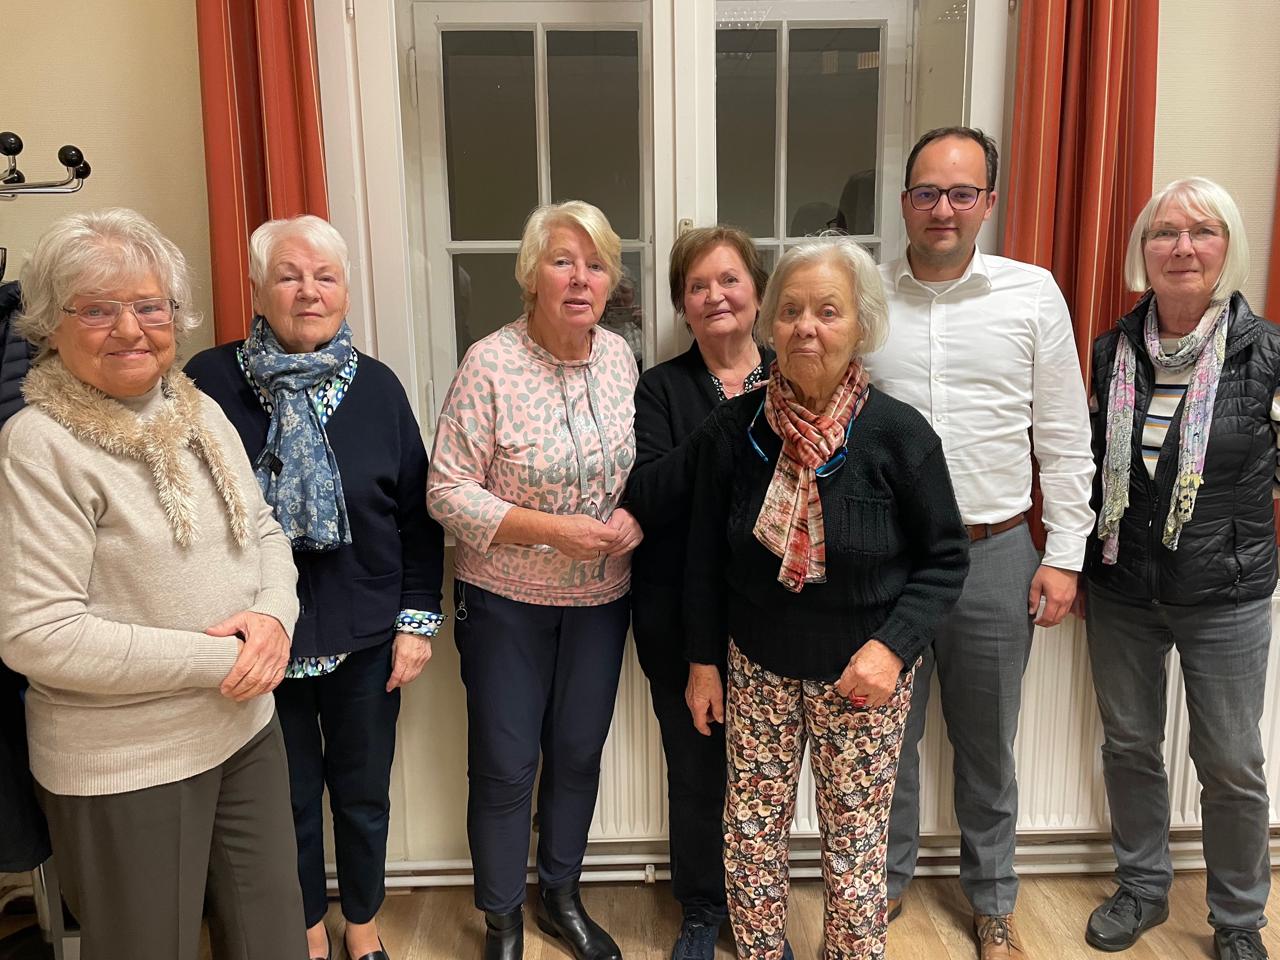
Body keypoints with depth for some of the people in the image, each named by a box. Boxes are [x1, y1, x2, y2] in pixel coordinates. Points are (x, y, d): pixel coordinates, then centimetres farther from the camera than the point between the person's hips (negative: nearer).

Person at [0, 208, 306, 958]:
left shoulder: (201, 412, 4)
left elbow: (265, 531, 11)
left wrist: (273, 615, -10)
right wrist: (218, 658, -19)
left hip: (248, 728, 6)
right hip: (125, 768, -6)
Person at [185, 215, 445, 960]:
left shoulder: (376, 385, -4)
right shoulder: (212, 381, -9)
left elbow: (417, 513, 0)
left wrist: (417, 620, -3)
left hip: (365, 634, 1)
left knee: (364, 792, 16)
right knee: (288, 795, 17)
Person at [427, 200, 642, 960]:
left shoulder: (621, 357, -2)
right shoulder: (490, 363, -16)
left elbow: (646, 467, 9)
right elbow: (448, 491, -15)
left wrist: (637, 516, -12)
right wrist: (553, 530, -24)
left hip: (602, 597, 4)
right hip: (507, 600, -4)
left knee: (579, 753, 17)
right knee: (505, 766, 9)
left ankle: (562, 896, 41)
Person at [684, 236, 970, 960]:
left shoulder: (899, 435, -14)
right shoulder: (733, 429, -7)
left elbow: (946, 559, -5)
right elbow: (706, 557, 2)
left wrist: (893, 645, -16)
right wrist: (704, 661, 6)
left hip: (862, 674, -2)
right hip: (758, 664, 2)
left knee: (856, 840, 11)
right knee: (752, 833, 12)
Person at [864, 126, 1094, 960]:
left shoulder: (1033, 294, -1)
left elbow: (1064, 437, 2)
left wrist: (1064, 555, 0)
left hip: (996, 554, 0)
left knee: (988, 744, 15)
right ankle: (888, 880, 37)